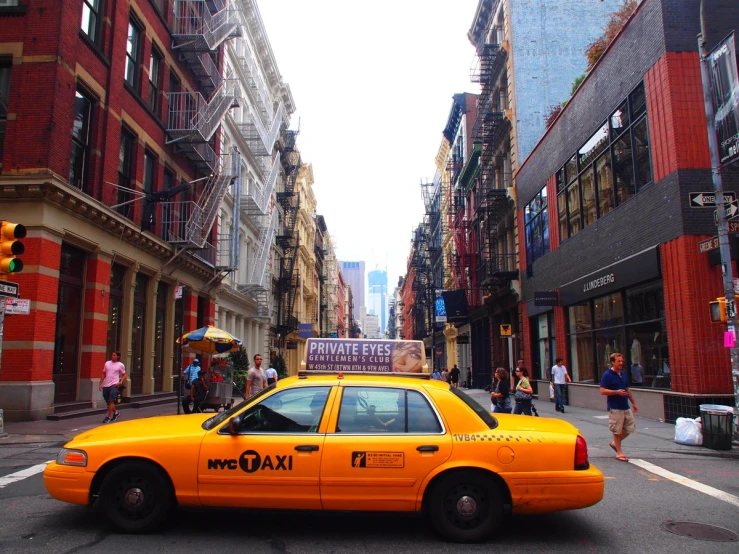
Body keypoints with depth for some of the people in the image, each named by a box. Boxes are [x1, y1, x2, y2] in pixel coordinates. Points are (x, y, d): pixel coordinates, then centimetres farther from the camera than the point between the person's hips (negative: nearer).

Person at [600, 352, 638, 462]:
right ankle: (619, 452, 12)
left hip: (626, 407, 7)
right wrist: (617, 392, -23)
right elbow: (603, 391, -15)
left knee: (630, 428, 10)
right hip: (615, 408, -7)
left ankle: (615, 443, 29)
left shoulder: (623, 374, 12)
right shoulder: (607, 375, -11)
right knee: (617, 431, 0)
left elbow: (627, 389, 21)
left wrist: (633, 402, 22)